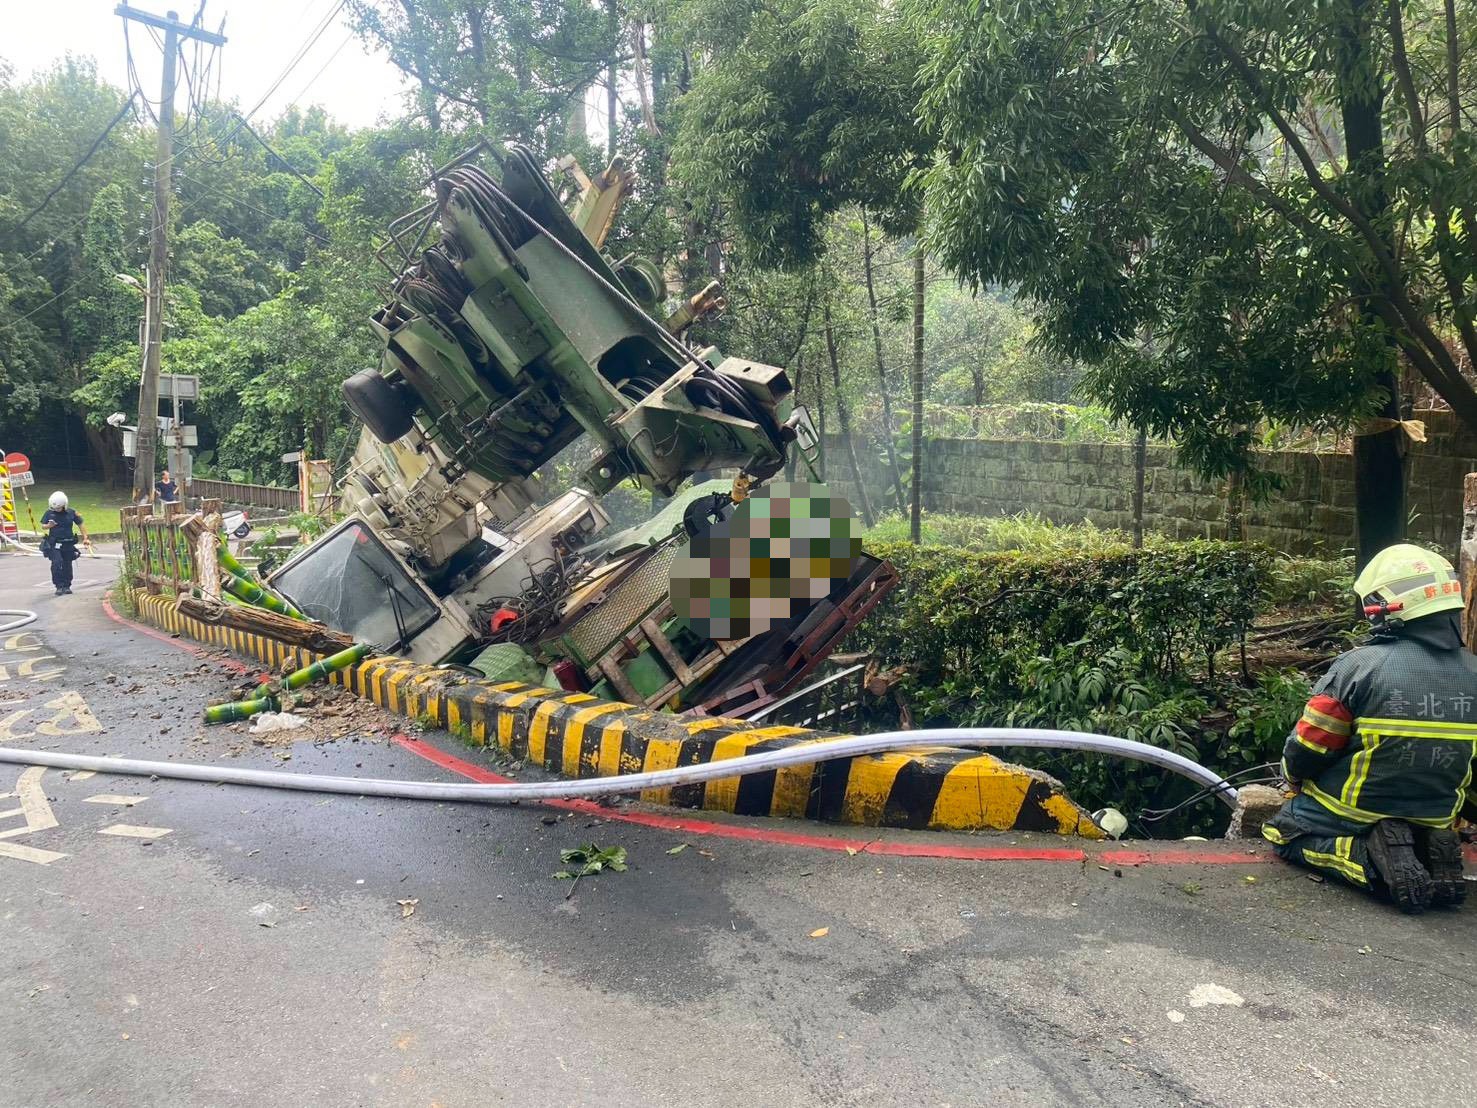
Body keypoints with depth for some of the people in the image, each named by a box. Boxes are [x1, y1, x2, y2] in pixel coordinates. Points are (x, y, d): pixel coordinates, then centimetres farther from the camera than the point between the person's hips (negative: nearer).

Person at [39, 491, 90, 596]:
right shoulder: (49, 513, 1)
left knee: (67, 565, 6)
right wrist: (48, 526, -18)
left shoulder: (71, 513, 2)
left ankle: (67, 586, 16)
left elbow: (80, 525, 9)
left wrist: (85, 538, 4)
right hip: (54, 544, -1)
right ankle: (59, 586, -10)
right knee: (56, 563, -15)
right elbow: (42, 526, 6)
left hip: (68, 543, 1)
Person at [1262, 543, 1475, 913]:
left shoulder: (1362, 665, -22)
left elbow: (1307, 749, -14)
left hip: (1355, 812, -5)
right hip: (1437, 819, 5)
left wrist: (1296, 780, 8)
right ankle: (1430, 849, 2)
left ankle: (1372, 860, -9)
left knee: (1282, 831, 18)